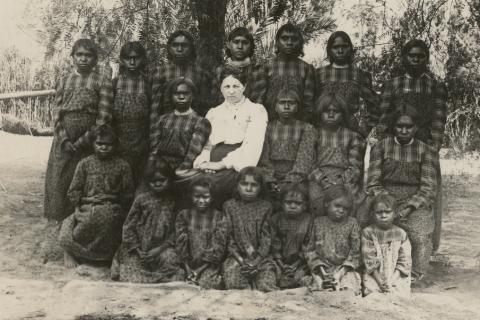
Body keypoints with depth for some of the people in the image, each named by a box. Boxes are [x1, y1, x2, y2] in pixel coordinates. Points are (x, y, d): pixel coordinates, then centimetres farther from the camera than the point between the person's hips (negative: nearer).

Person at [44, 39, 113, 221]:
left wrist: (83, 141, -13)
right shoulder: (64, 81, 9)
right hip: (64, 142, 4)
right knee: (59, 182, 6)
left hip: (88, 143, -3)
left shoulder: (102, 82, -2)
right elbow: (56, 114, 5)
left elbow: (103, 118, -8)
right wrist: (64, 140, -9)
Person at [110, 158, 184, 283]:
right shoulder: (142, 199, -4)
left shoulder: (172, 201, 0)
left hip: (161, 248, 2)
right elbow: (129, 226, -2)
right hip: (139, 248, -1)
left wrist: (160, 248, -11)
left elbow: (174, 230, -1)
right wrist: (138, 250, -7)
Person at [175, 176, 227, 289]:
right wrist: (188, 268, -9)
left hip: (209, 265, -1)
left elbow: (219, 246, -2)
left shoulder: (218, 217, 5)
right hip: (188, 265, 1)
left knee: (208, 284, -25)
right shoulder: (183, 215, 8)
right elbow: (180, 243, 1)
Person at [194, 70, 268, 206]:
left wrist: (222, 164, -14)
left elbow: (252, 145, -4)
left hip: (238, 166, -3)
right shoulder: (213, 113, 26)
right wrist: (203, 160, -6)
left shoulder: (256, 110, 11)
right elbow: (206, 143, 18)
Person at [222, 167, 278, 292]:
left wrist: (256, 262, -10)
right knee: (234, 285, -27)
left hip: (261, 258, 0)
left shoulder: (265, 207, 8)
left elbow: (266, 238, 3)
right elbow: (228, 237, 4)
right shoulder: (229, 206, 8)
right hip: (236, 258, 0)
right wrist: (241, 261, -9)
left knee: (267, 286, -23)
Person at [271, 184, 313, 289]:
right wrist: (281, 264, -8)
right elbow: (275, 244, 1)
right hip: (281, 262, 1)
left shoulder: (309, 220, -2)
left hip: (300, 263, -1)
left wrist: (296, 265, -10)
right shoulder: (277, 219, 3)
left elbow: (307, 246, -4)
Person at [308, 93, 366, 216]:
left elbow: (355, 167, 8)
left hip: (346, 182, 1)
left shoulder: (352, 137, 15)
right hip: (318, 182, -1)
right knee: (320, 205, -31)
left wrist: (341, 181, -10)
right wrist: (324, 182, -10)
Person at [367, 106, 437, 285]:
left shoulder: (426, 152, 6)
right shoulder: (380, 147, 7)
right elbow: (373, 184, 2)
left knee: (421, 235, -29)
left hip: (415, 203, 0)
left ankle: (415, 277, -13)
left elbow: (428, 189, -1)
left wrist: (409, 206, -17)